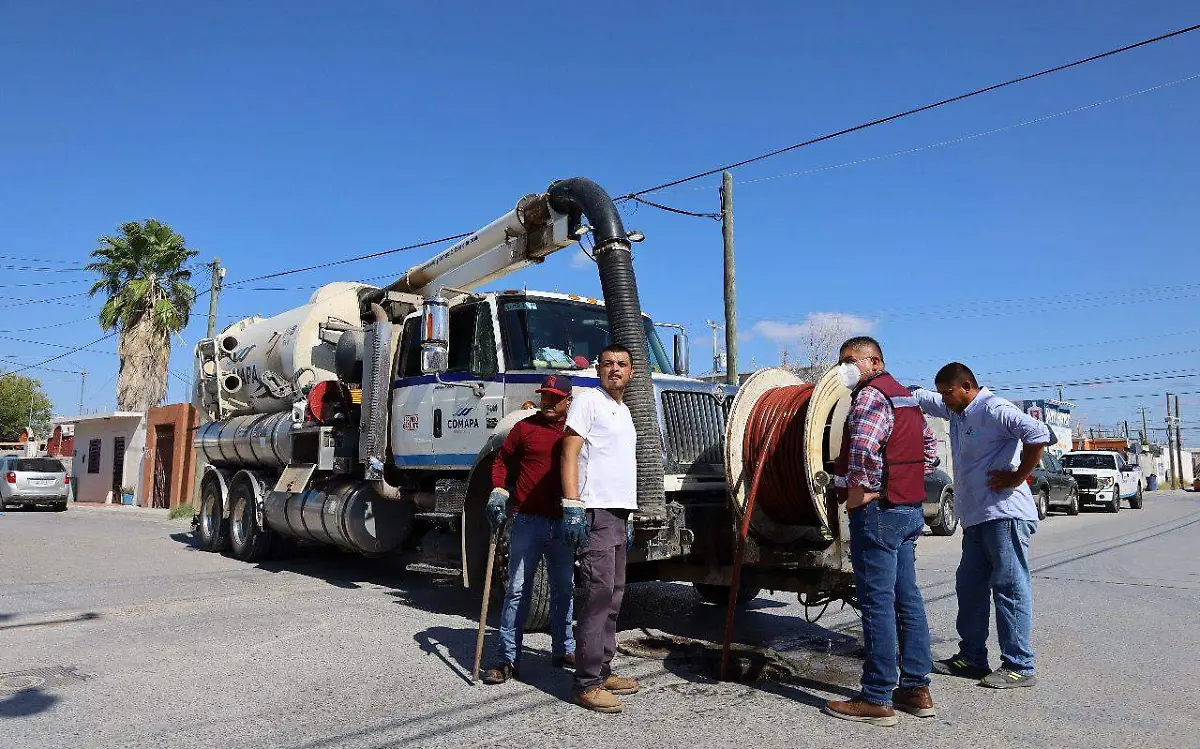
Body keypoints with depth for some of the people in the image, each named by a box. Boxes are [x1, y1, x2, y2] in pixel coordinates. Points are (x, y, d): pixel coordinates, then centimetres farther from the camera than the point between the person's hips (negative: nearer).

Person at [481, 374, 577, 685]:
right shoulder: (525, 427, 2)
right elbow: (502, 461, 8)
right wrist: (498, 491, -8)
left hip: (563, 523, 3)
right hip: (527, 521, -3)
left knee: (564, 588, 14)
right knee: (517, 590, -1)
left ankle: (563, 649, 30)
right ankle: (508, 659, 6)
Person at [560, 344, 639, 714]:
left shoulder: (624, 410, 21)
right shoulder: (588, 400, -3)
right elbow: (570, 453, -11)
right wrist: (572, 506, -21)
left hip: (619, 512, 9)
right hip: (594, 510, -9)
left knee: (612, 595, 11)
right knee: (598, 592, -12)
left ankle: (602, 671, 20)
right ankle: (587, 683, -8)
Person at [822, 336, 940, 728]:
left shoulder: (871, 395, -13)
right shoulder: (905, 396, 18)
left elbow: (863, 447, -31)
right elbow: (930, 447, 28)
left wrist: (861, 489, -19)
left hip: (878, 510, -10)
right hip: (910, 508, 10)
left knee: (877, 603, -5)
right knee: (907, 599, 14)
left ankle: (877, 699, 2)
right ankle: (917, 689, 22)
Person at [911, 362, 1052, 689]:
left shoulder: (993, 409, -13)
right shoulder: (956, 411, 16)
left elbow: (1038, 434, -25)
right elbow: (920, 397, 27)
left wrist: (1018, 476, -18)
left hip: (1004, 514, -10)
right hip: (977, 517, 10)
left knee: (1010, 588, -4)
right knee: (969, 587, 12)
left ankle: (1019, 667, 4)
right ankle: (971, 658, 22)